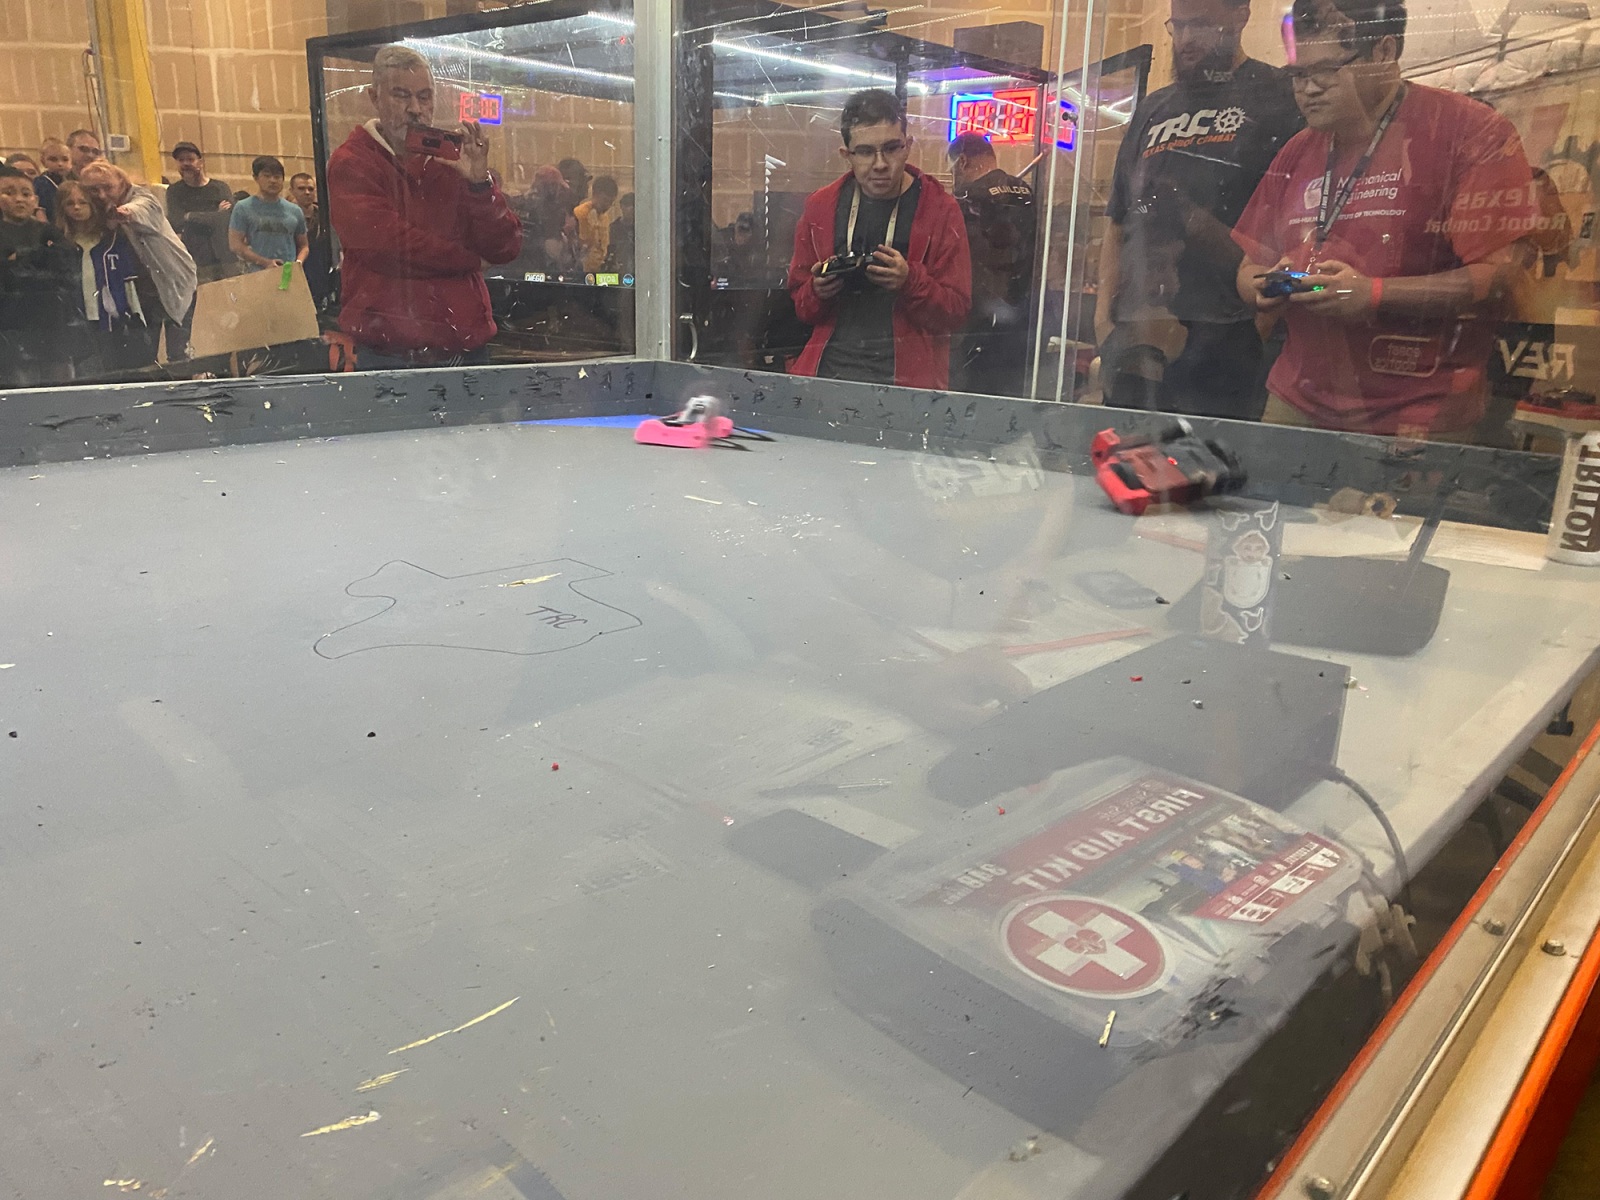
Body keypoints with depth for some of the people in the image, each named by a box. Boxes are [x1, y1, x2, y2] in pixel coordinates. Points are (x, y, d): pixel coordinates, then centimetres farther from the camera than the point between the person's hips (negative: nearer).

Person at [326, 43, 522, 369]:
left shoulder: (453, 159, 9)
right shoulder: (351, 164, -2)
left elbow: (506, 248, 2)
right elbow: (387, 244, -16)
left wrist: (480, 182, -13)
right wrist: (469, 258, -4)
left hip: (468, 349, 4)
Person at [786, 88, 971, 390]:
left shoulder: (939, 209, 4)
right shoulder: (820, 206, 12)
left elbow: (956, 312, 2)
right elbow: (801, 304, 19)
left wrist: (910, 281, -16)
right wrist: (817, 292, -3)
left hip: (907, 375, -2)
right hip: (829, 366, 2)